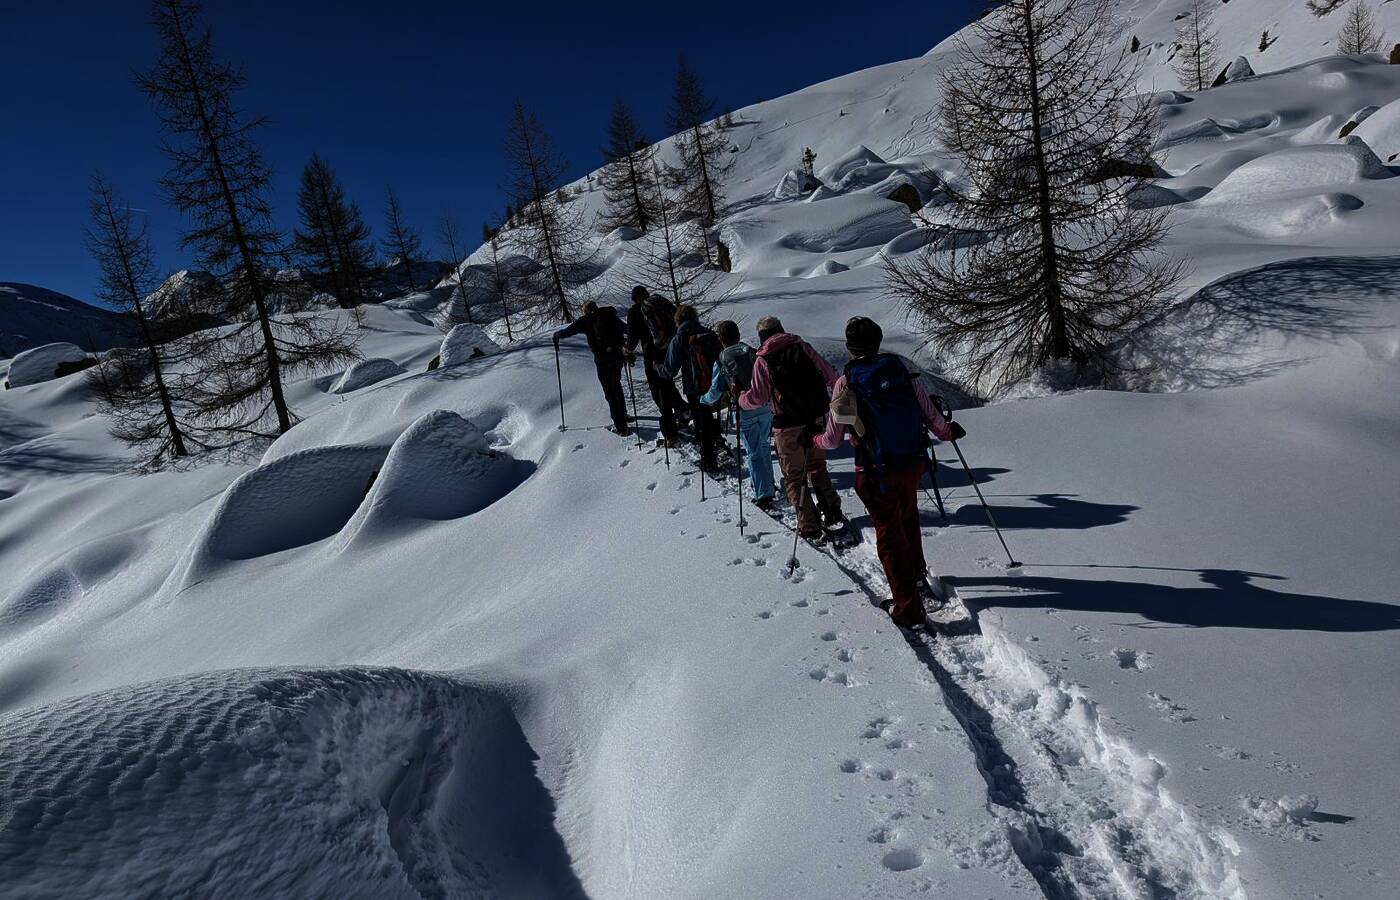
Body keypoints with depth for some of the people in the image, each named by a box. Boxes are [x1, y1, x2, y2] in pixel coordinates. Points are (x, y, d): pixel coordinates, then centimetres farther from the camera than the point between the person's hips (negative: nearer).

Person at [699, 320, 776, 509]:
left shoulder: (722, 360, -6)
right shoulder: (754, 352, 5)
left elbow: (716, 391, -1)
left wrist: (704, 400, 19)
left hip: (745, 412, -4)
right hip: (766, 407, 4)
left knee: (754, 453, 1)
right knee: (762, 446, 23)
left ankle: (763, 495, -1)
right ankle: (765, 482, 38)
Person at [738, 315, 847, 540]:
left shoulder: (763, 359, -6)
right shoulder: (802, 346, 3)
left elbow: (758, 398, -9)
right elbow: (830, 376, 4)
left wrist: (740, 398, 12)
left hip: (788, 427, -4)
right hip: (817, 419, 4)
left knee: (794, 477, 10)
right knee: (818, 467, 23)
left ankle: (810, 528, 11)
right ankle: (834, 515, 24)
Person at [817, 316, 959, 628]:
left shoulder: (846, 382, -11)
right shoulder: (902, 371, -2)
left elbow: (833, 440, -7)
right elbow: (932, 417, 3)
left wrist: (814, 439, 15)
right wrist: (949, 431, 25)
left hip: (877, 471, -4)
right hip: (914, 462, 4)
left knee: (890, 534, 8)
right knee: (908, 520, 28)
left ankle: (908, 608, 11)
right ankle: (917, 576, 48)